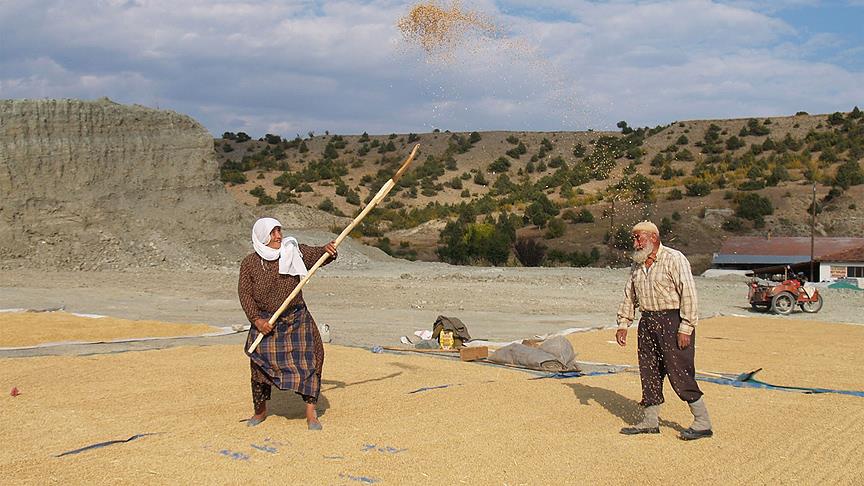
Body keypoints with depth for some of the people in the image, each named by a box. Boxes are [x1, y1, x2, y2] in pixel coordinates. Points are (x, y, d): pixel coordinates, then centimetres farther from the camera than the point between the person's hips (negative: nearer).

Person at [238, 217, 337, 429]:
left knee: (308, 360, -9)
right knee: (260, 365, 6)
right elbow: (245, 293, -3)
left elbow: (317, 254, -8)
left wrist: (328, 250, -33)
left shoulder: (294, 252, -2)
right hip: (265, 321, 0)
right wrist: (256, 319, -14)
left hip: (297, 319, 0)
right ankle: (260, 410, 27)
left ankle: (311, 413, -3)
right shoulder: (249, 263, -3)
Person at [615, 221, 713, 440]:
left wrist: (685, 328, -19)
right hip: (647, 322, 8)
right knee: (648, 372, 9)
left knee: (679, 373, -8)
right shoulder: (637, 265, 14)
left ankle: (702, 423, 2)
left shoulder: (674, 259, -10)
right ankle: (650, 421, 18)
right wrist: (623, 324, 12)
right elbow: (629, 296, 19)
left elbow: (689, 293, -15)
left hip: (672, 320, -8)